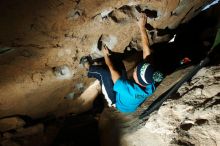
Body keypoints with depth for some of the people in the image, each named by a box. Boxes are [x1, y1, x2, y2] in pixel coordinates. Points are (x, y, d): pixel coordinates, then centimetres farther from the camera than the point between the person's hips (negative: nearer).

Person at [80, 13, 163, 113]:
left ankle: (89, 68, 18)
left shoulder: (128, 90, -49)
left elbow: (112, 70, -31)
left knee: (103, 72, -15)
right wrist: (142, 27, -23)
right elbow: (146, 50, -28)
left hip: (117, 103, -5)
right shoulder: (151, 85, -33)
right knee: (118, 63, -4)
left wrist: (106, 55, -14)